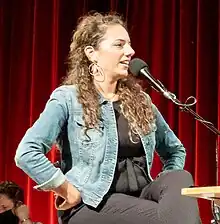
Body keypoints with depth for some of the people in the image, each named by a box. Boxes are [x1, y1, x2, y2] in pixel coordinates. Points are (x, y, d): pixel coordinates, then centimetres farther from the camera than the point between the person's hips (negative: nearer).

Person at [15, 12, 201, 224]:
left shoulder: (140, 100, 14)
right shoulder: (69, 98, -4)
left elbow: (175, 150, 26)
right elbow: (26, 153, -17)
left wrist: (167, 185, 7)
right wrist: (69, 192, -15)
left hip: (140, 197, 6)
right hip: (92, 204, -6)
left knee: (181, 178, -27)